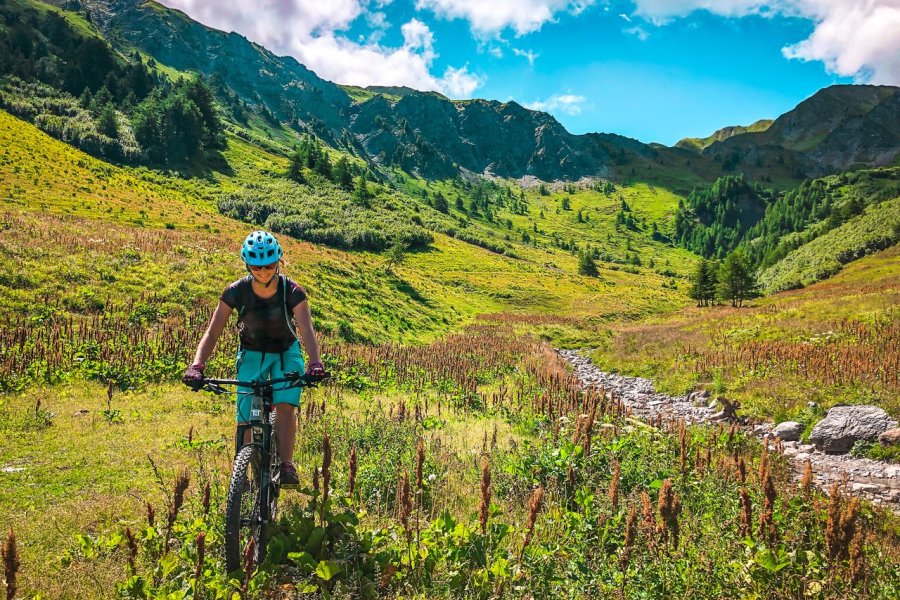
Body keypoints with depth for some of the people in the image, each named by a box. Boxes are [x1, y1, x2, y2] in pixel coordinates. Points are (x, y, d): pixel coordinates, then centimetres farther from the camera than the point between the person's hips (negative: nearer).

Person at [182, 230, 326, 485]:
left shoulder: (292, 292, -24)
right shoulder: (236, 292, -21)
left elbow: (307, 330, -35)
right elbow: (212, 333, -22)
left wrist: (315, 362, -54)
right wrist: (196, 366, -38)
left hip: (286, 353, -1)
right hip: (252, 354, 1)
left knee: (285, 405, -22)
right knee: (245, 419, -7)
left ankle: (286, 466, -13)